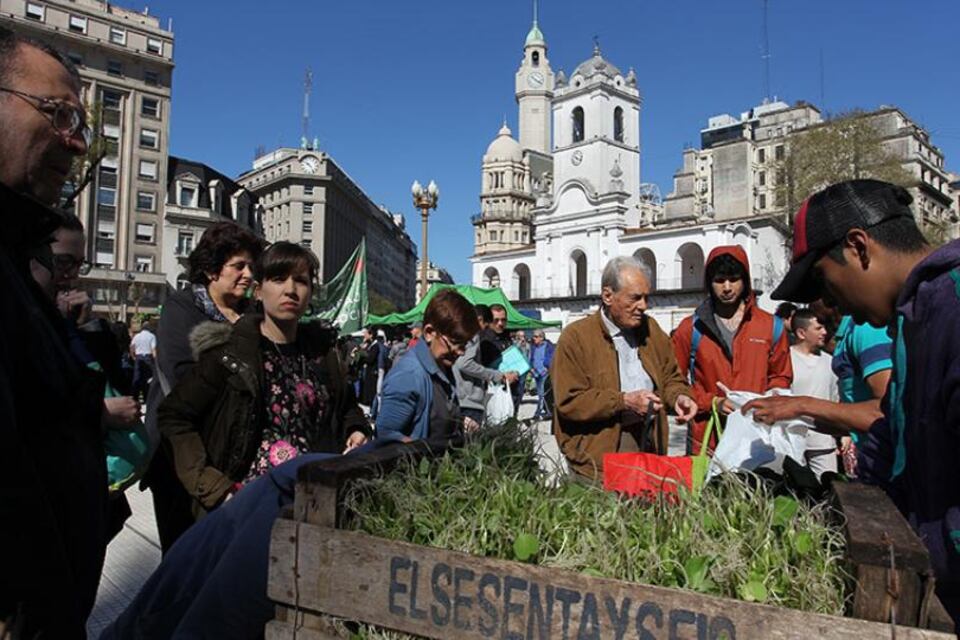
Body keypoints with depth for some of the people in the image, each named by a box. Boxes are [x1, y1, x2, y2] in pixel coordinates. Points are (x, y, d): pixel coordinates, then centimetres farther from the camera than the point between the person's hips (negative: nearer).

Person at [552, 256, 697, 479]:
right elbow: (568, 402, -13)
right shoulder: (575, 337, -8)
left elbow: (670, 378, 21)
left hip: (648, 447, 5)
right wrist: (624, 401, -17)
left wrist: (678, 396, -2)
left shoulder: (650, 328, 12)